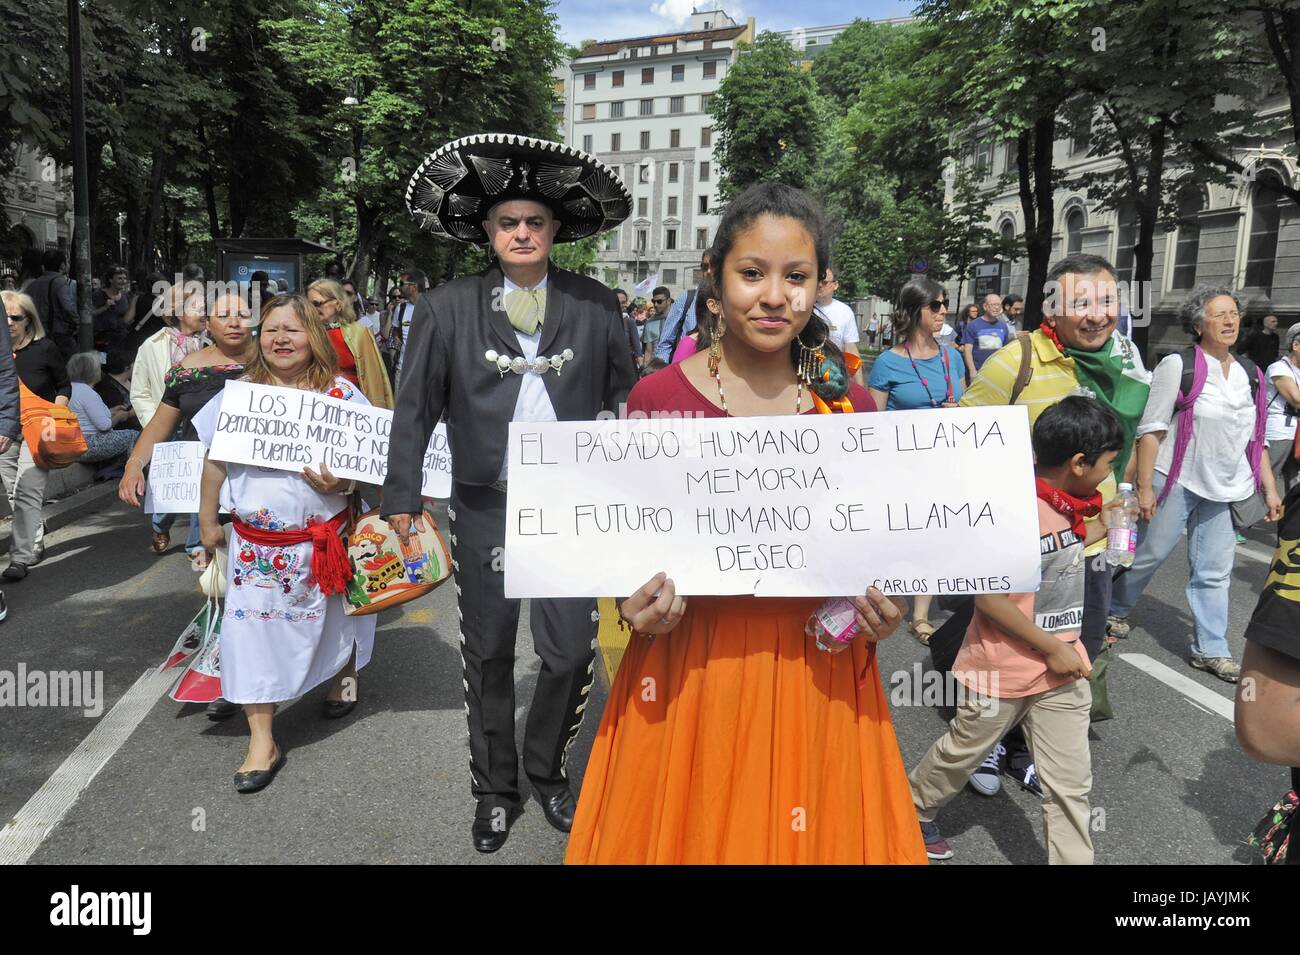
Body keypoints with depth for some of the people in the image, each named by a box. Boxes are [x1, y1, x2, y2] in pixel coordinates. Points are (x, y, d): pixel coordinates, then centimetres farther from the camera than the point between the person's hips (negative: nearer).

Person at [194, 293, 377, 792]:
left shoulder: (341, 393, -3)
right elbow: (215, 461, 8)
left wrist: (341, 482, -22)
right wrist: (208, 522, 11)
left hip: (324, 537, -1)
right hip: (255, 541, 1)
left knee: (333, 617, 17)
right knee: (252, 628, -2)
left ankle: (343, 675, 49)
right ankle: (261, 741, 9)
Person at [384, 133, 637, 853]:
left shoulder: (596, 306, 2)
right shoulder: (446, 308, 0)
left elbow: (624, 400, 5)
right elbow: (414, 409, 2)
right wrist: (402, 497, -1)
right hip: (484, 509, 0)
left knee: (572, 653, 3)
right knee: (488, 656, 12)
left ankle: (546, 770, 32)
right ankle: (494, 789, 33)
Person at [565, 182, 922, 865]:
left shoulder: (849, 404, 1)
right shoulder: (658, 397, -6)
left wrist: (880, 615, -7)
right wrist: (636, 608, -15)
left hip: (817, 673, 2)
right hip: (689, 669, -1)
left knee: (808, 834, 17)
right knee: (689, 831, 14)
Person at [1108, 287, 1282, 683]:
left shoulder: (1251, 374, 8)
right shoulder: (1178, 366, -9)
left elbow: (1256, 438, 15)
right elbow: (1151, 429, -11)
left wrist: (1269, 488, 10)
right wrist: (1144, 487, -15)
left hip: (1223, 488, 5)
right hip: (1177, 482, -5)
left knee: (1215, 571, 7)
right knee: (1150, 554, 3)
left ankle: (1210, 649, 16)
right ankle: (1114, 610, 27)